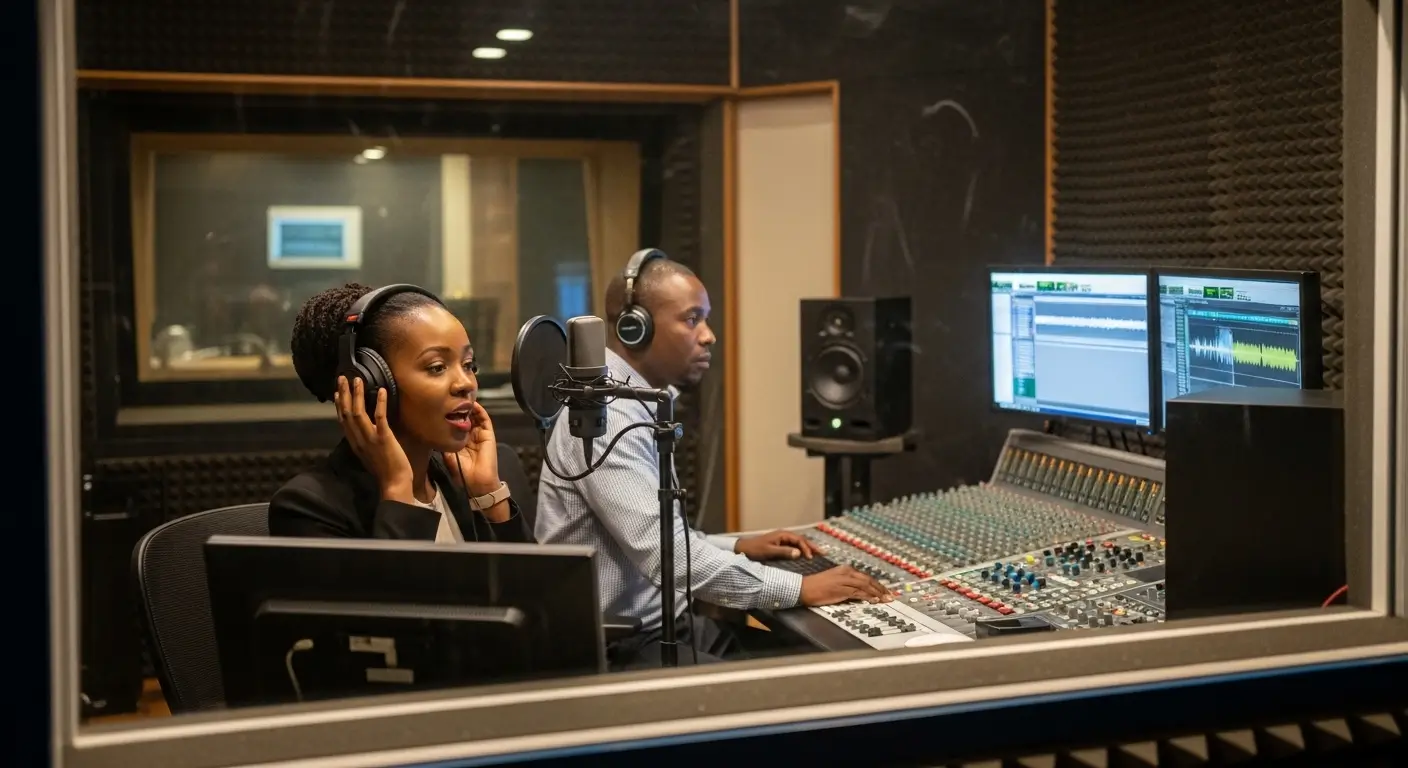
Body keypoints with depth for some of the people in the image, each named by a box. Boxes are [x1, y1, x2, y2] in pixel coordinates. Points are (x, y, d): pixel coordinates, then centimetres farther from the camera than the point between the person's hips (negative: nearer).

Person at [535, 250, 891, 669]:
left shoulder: (638, 404, 12)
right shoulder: (607, 415, -19)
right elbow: (662, 553, -28)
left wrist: (737, 547, 9)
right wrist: (798, 588, -25)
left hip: (663, 624, 9)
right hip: (622, 650, -9)